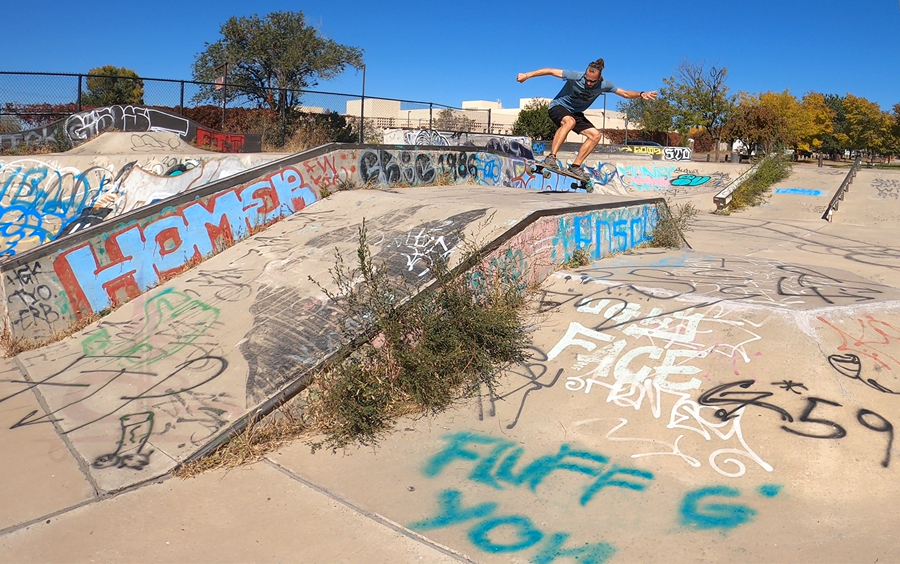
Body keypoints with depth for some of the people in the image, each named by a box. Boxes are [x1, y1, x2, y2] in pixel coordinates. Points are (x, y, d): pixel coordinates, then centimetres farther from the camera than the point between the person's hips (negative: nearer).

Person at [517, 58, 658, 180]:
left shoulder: (604, 85, -12)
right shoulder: (576, 76, -25)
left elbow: (625, 93, 1)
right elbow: (550, 71, -22)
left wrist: (641, 94, -14)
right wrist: (527, 75, -25)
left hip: (576, 112, 6)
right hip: (558, 106, -6)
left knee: (595, 135, -6)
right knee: (570, 121, -39)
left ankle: (575, 166, -2)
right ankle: (551, 157, -41)